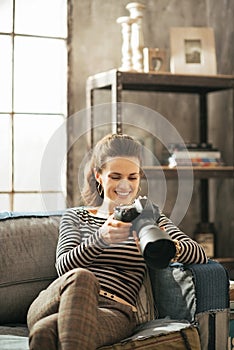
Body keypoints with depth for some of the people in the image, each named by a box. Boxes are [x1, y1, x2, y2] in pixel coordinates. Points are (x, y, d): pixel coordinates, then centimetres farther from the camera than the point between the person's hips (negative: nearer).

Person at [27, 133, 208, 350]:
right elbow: (63, 266, 2)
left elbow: (200, 256, 4)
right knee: (80, 277, -39)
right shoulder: (75, 217, 23)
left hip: (114, 313, -2)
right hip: (60, 305, 2)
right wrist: (100, 239, -20)